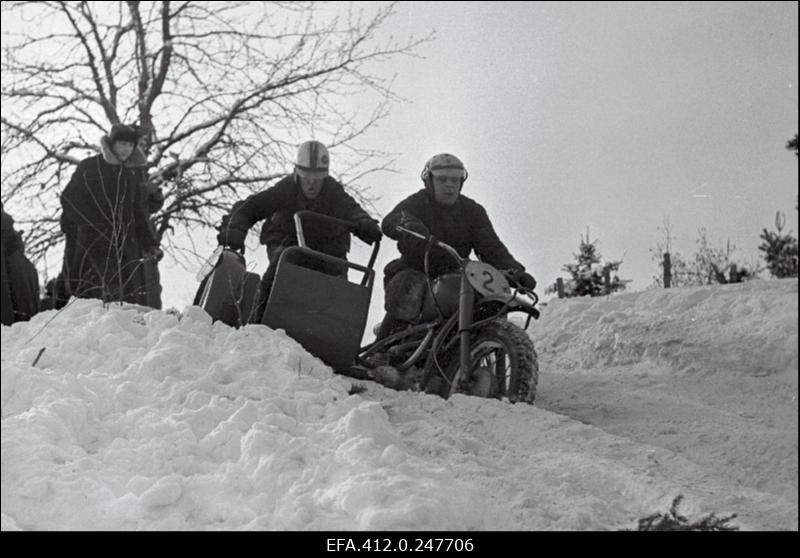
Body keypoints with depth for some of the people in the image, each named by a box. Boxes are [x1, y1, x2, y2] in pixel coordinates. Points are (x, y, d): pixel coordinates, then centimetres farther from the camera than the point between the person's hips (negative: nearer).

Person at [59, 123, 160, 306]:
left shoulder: (134, 171, 14)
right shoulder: (89, 167, 1)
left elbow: (139, 212, 20)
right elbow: (69, 200, 2)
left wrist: (148, 244, 15)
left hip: (125, 245, 4)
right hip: (92, 242, -4)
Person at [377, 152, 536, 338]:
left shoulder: (472, 210, 10)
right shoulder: (417, 203, -2)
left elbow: (491, 247, 0)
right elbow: (389, 221, -25)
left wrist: (515, 271, -21)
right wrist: (407, 223, -52)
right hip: (415, 272, -4)